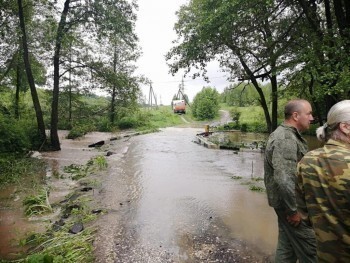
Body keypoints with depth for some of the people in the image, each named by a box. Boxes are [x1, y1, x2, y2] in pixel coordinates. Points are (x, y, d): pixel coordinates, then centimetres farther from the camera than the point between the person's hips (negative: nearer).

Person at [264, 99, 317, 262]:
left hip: (287, 200, 10)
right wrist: (293, 210, -21)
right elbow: (284, 179, -30)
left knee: (288, 245, 19)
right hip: (289, 202, -10)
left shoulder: (287, 134, 11)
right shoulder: (286, 139, -23)